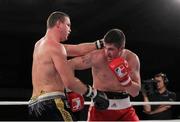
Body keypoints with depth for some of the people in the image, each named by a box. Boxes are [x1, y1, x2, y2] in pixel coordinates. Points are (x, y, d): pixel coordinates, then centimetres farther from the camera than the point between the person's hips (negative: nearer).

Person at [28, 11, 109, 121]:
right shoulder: (55, 47, -10)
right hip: (52, 104, -10)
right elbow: (70, 82, -14)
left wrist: (100, 44, 23)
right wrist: (94, 94, -3)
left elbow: (77, 50, 23)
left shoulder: (41, 44, 19)